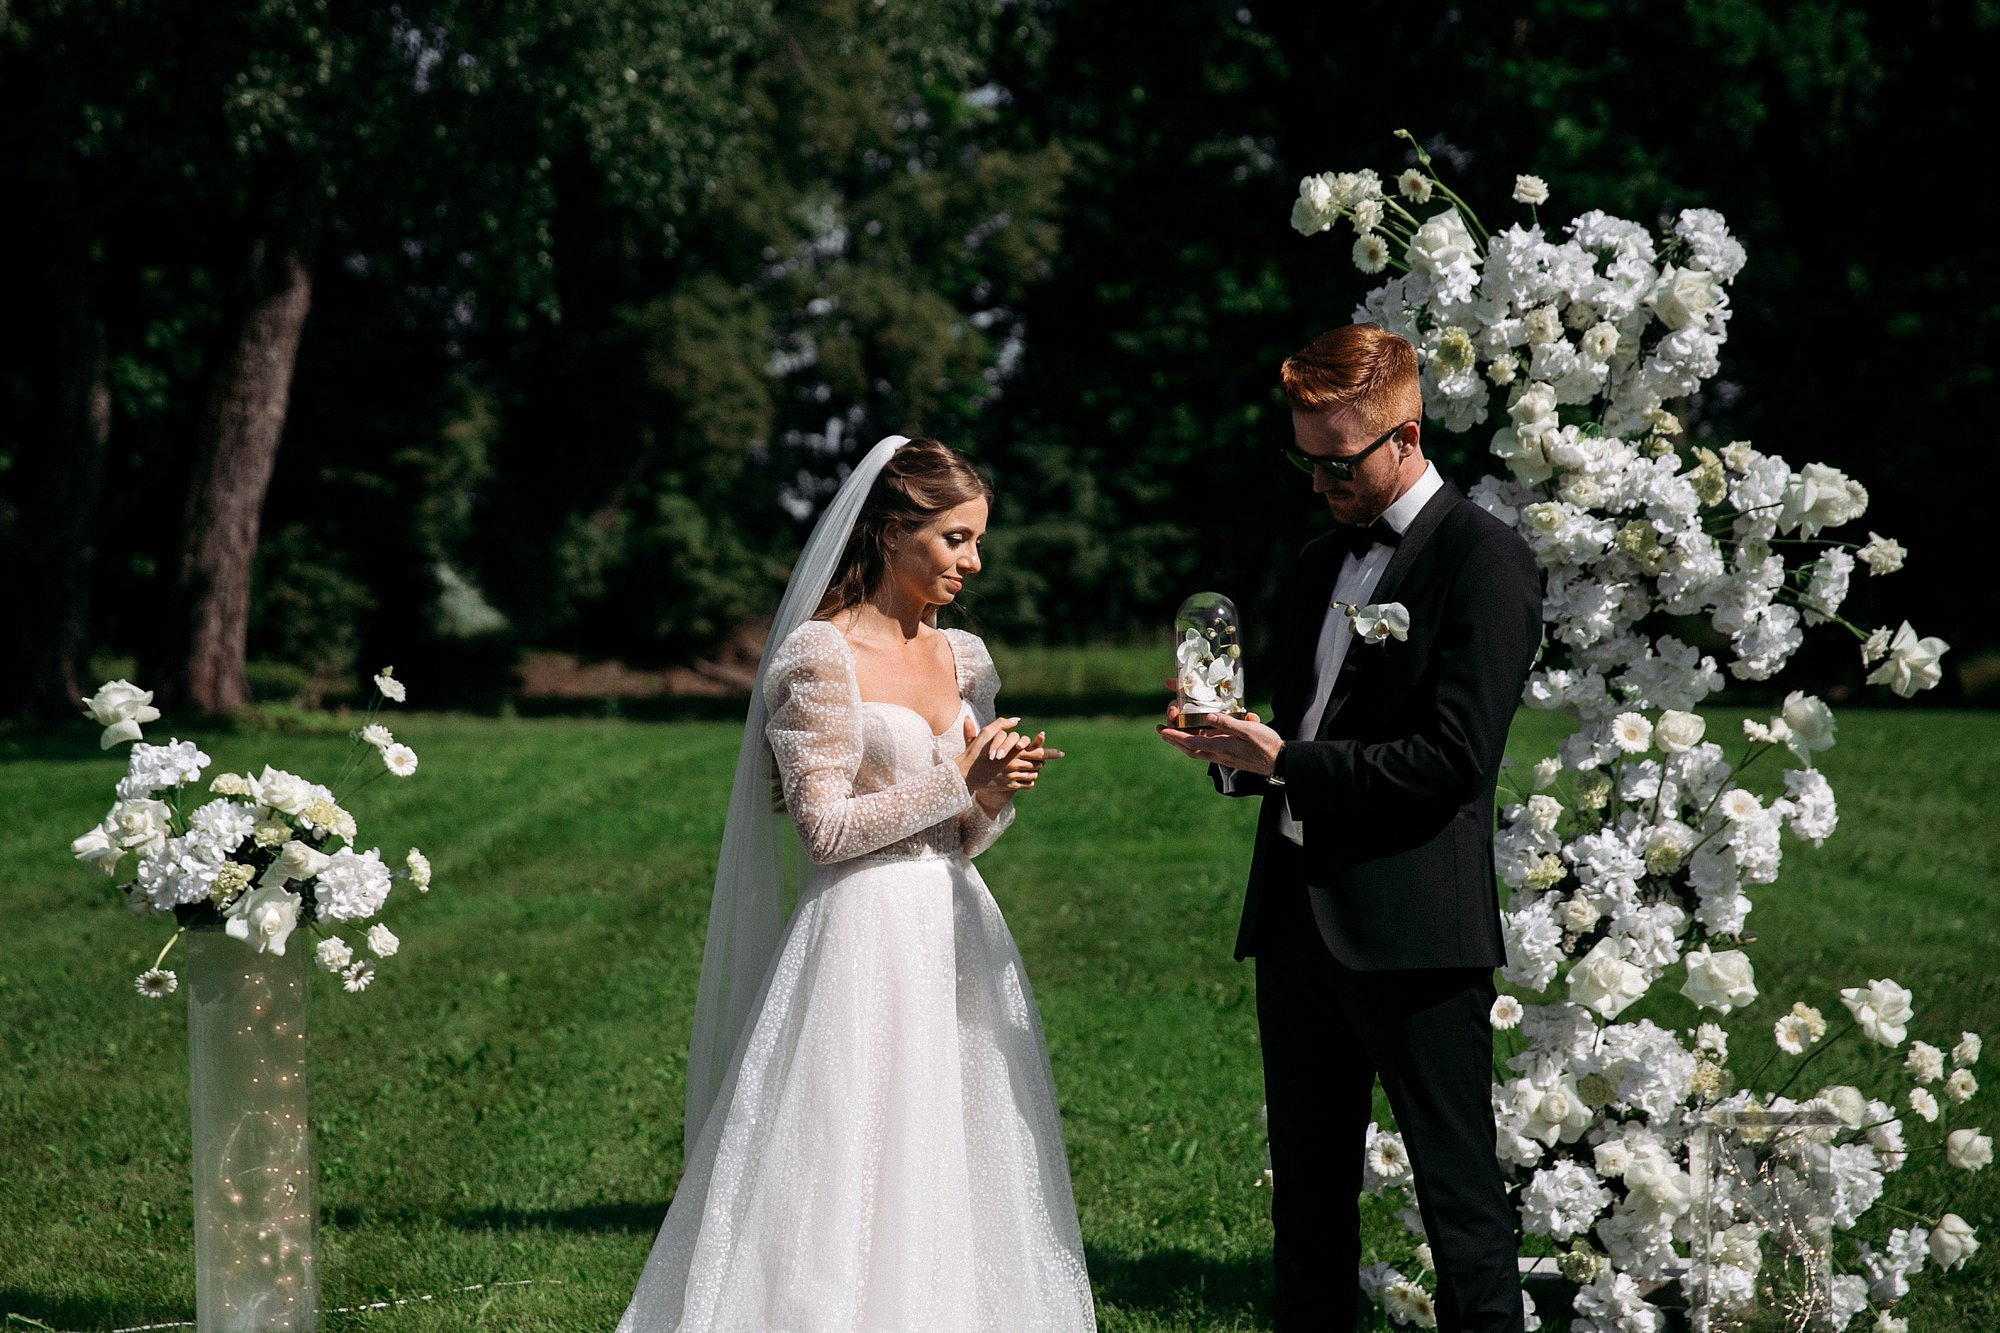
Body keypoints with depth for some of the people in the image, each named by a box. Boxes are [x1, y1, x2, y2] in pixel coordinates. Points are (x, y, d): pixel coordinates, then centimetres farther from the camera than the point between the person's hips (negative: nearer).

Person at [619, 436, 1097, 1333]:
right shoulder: (821, 656, -9)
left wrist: (995, 795, -5)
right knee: (851, 1182, -5)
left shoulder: (963, 657, 12)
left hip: (955, 938, 7)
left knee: (956, 1181, 8)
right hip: (862, 934, -7)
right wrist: (956, 783, -12)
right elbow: (825, 827, -13)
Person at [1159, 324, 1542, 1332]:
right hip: (1297, 911, 8)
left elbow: (1455, 758, -16)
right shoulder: (1318, 562, 18)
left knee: (1459, 1196, -4)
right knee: (1307, 1194, 13)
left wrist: (1285, 761, -15)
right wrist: (1235, 750, 1)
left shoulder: (1482, 559, -8)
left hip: (1412, 927, -8)